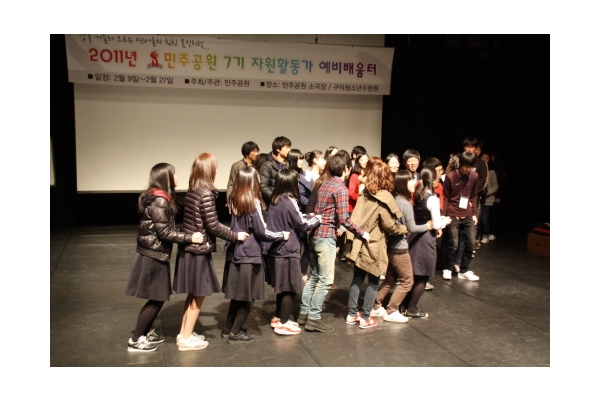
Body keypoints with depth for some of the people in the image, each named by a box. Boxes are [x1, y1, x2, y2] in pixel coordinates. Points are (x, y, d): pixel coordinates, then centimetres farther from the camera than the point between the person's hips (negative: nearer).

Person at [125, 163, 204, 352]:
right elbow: (164, 232, -20)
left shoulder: (158, 198, 10)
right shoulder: (159, 201, -20)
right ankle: (136, 340, 12)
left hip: (153, 255, 9)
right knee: (156, 299, 1)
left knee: (158, 297, 17)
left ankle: (145, 332, 30)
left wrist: (187, 236, 12)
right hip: (153, 257, -9)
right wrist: (190, 237, -18)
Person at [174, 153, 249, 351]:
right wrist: (235, 236, -7)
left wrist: (228, 232, 15)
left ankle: (184, 332, 30)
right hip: (199, 250, -8)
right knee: (198, 296, 6)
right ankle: (186, 339, 15)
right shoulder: (206, 194, -19)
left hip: (189, 248, 8)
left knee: (193, 295, 20)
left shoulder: (191, 191, 6)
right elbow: (213, 226, -19)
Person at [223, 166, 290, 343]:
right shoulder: (253, 203, -16)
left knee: (238, 294, 20)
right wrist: (282, 235, -1)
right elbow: (262, 232, -12)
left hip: (236, 253, 7)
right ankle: (235, 333, 12)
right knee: (248, 296, 6)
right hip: (249, 255, -7)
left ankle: (228, 327, 29)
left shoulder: (234, 200, 4)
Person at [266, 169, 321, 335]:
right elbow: (302, 225, -11)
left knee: (282, 288, 20)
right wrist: (318, 219, 5)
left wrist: (309, 217, 11)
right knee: (290, 289, 3)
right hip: (287, 252, -8)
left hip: (276, 250, 8)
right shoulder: (289, 202, -18)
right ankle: (283, 324, 10)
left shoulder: (274, 201, 6)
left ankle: (278, 318, 30)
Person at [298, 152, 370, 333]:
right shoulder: (341, 188, -13)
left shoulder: (324, 184, 13)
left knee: (314, 277, 16)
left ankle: (304, 313, 21)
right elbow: (344, 219, -19)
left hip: (315, 234, 9)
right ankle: (314, 318, 1)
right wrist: (362, 233, -9)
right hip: (326, 237, -9)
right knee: (325, 280, -2)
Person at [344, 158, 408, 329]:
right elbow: (389, 225, -13)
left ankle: (352, 314, 22)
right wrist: (405, 229, 2)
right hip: (374, 246, -6)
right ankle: (365, 318, 13)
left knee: (357, 278, 15)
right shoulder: (384, 197, -16)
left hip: (360, 242, 6)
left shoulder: (364, 193, 3)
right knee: (373, 282, 7)